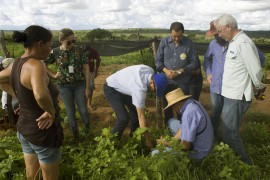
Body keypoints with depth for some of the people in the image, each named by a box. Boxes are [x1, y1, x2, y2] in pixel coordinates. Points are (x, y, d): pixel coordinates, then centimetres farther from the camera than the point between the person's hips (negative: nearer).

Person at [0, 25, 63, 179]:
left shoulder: (17, 64, -1)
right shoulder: (35, 65, -28)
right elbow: (41, 95, -47)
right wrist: (51, 112, -28)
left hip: (24, 128, 8)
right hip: (43, 132, -8)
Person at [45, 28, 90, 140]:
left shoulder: (79, 51, -8)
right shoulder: (55, 52, -8)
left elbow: (86, 69, -5)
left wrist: (87, 87, -6)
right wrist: (53, 75, -4)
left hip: (80, 85, 0)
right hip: (64, 86, 0)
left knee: (83, 109, 5)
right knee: (70, 111, 10)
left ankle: (87, 124, 37)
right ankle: (74, 132, 31)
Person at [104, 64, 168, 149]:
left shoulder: (151, 71, -16)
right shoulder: (139, 88, -38)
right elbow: (141, 116, -31)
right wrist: (148, 139, -23)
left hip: (123, 86, 8)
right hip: (111, 88, -8)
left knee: (135, 113, 3)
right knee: (124, 118, -18)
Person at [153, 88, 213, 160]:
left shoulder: (188, 114, -32)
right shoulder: (191, 103, -3)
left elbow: (185, 146, -27)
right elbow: (183, 127, 9)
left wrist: (168, 144, -11)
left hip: (197, 152, -9)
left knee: (155, 153, -12)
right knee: (172, 122, 17)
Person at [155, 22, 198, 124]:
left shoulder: (189, 43, -6)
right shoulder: (164, 42, -2)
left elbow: (194, 63, -3)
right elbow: (158, 60, 2)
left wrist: (179, 71, -14)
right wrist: (166, 71, -14)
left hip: (182, 82, -1)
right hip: (167, 81, 2)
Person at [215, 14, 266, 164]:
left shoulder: (243, 43, -21)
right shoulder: (234, 42, 10)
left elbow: (256, 71, -20)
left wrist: (258, 87, -5)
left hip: (237, 97, -10)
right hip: (232, 94, 10)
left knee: (229, 132, 0)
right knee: (230, 129, 20)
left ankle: (244, 163, 19)